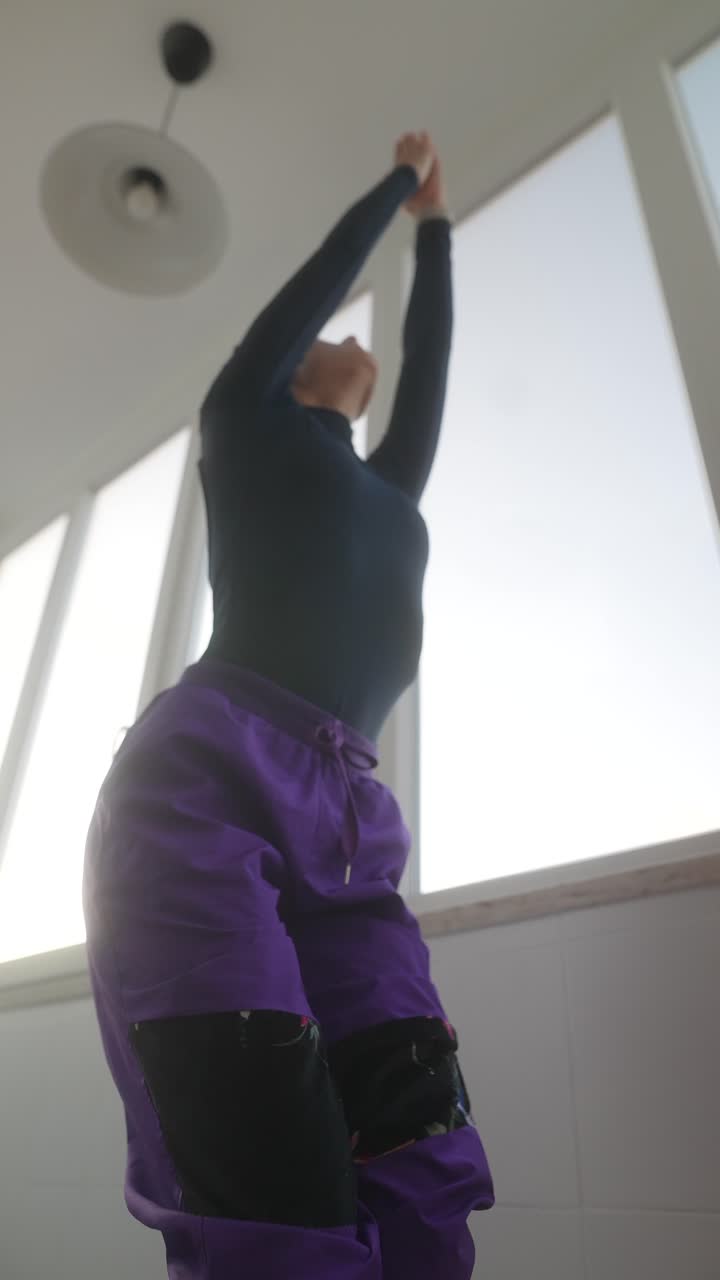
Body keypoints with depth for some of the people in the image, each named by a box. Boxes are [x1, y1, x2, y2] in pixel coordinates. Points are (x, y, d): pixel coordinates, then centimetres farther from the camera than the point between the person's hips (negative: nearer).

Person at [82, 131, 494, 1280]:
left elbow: (429, 357, 40)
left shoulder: (387, 491, 32)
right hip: (210, 780, -5)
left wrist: (436, 223, 55)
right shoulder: (244, 425, 20)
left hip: (346, 817, 5)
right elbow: (326, 271, 27)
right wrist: (399, 183, 46)